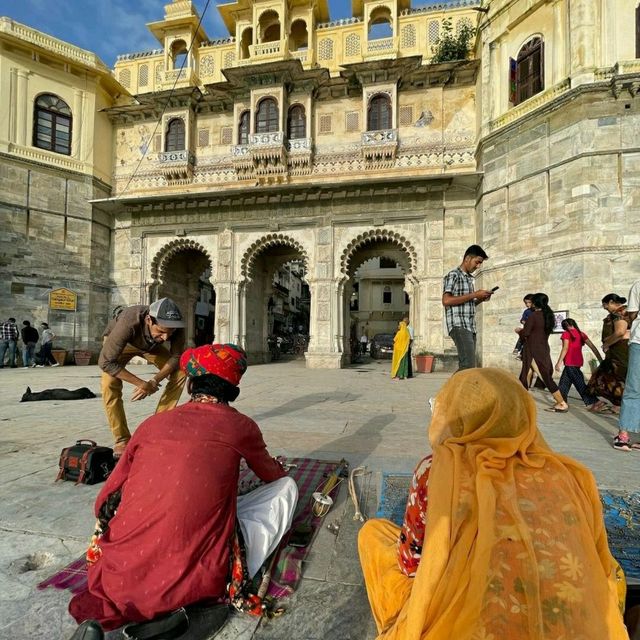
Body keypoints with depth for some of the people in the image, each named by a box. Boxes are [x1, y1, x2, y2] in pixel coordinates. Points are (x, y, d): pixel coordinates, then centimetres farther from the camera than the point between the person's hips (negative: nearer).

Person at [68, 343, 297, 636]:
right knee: (286, 486, 11)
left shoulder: (153, 422, 5)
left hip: (119, 578, 6)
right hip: (197, 580, -5)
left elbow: (106, 502, 13)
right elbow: (273, 475, 20)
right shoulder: (241, 426, -2)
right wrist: (278, 466, 44)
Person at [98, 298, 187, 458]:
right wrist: (142, 384, -36)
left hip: (149, 344, 3)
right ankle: (122, 440, -9)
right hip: (120, 342, -3)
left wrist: (154, 381, -33)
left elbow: (176, 357, -20)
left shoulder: (175, 326, -34)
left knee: (180, 371, -15)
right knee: (109, 383, -26)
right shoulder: (129, 322, -44)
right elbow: (106, 362, -38)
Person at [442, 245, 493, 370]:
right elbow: (446, 300, -18)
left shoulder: (469, 278, 22)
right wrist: (474, 294, -14)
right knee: (468, 365, -17)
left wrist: (480, 299, 8)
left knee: (465, 366, 6)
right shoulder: (453, 275, -4)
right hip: (459, 326, -9)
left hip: (470, 327, 9)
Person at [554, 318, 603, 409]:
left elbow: (565, 348, -14)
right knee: (564, 382, 14)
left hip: (570, 363, -7)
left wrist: (559, 362, -14)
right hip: (578, 362, 7)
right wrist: (601, 360, 10)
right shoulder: (581, 334, 11)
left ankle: (593, 402, -4)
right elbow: (592, 347, 8)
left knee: (579, 383, -3)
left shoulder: (566, 334, -6)